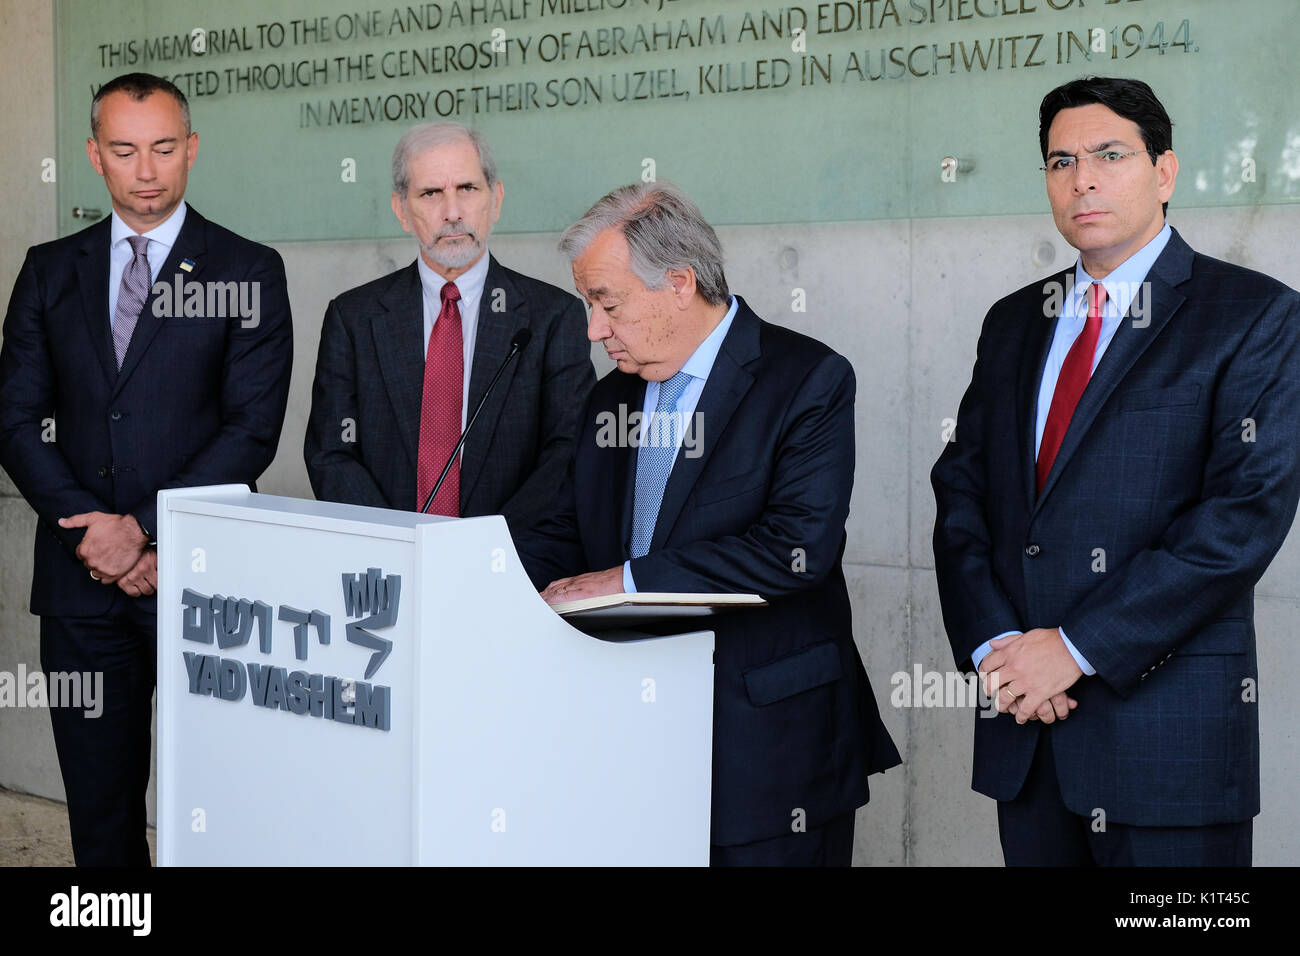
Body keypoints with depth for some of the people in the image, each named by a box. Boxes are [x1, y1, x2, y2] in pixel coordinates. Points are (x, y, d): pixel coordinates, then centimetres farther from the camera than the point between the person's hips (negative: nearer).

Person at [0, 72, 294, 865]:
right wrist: (88, 530, -7)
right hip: (80, 580, 3)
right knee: (99, 806, 9)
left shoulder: (248, 272, 2)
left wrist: (143, 528, -11)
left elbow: (253, 429, -6)